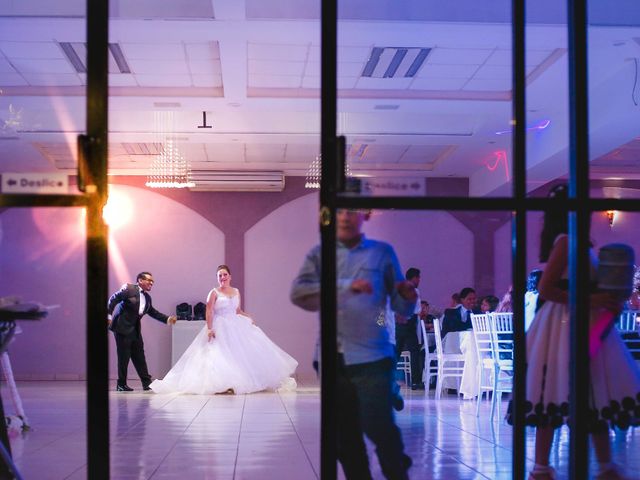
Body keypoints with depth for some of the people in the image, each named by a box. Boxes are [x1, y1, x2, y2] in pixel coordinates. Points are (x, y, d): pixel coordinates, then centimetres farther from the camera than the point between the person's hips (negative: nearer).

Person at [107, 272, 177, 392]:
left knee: (139, 357, 9)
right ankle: (121, 385, 5)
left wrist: (167, 319, 12)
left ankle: (147, 383, 13)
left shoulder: (147, 297, 13)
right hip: (123, 327, -8)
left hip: (135, 329, 8)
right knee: (124, 357, -4)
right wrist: (109, 315, -21)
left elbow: (152, 312, 21)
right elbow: (113, 299, -13)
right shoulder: (129, 289, -9)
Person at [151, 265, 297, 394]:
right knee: (221, 355, -10)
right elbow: (209, 312, -10)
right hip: (220, 328, -6)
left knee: (243, 352, 2)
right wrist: (210, 329, -20)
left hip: (236, 327, 6)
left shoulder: (236, 292, 11)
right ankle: (223, 385, -13)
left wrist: (249, 319, 5)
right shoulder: (214, 293, -5)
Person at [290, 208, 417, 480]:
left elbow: (402, 309, 3)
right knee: (344, 437, 10)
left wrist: (409, 296, -20)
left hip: (371, 357, -2)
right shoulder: (319, 254, 8)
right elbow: (298, 293, -9)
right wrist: (345, 286, -19)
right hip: (332, 359, 3)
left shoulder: (382, 252, 4)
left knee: (379, 427, -10)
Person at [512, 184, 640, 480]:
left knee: (598, 395, 11)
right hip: (565, 326, -9)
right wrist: (589, 300, -20)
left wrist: (604, 300, 5)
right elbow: (545, 290, -18)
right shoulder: (565, 241, -13)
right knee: (557, 398, -4)